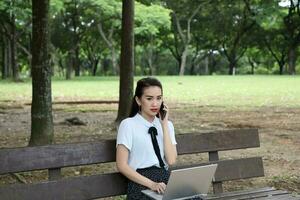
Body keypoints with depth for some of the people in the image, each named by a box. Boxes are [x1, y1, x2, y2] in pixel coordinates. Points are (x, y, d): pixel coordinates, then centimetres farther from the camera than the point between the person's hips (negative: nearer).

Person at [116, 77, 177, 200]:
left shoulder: (167, 125, 14)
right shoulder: (128, 125, 0)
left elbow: (171, 160, 0)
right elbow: (122, 165, -6)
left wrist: (164, 124, -1)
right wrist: (151, 184, -15)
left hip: (166, 180, 5)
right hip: (141, 184, -5)